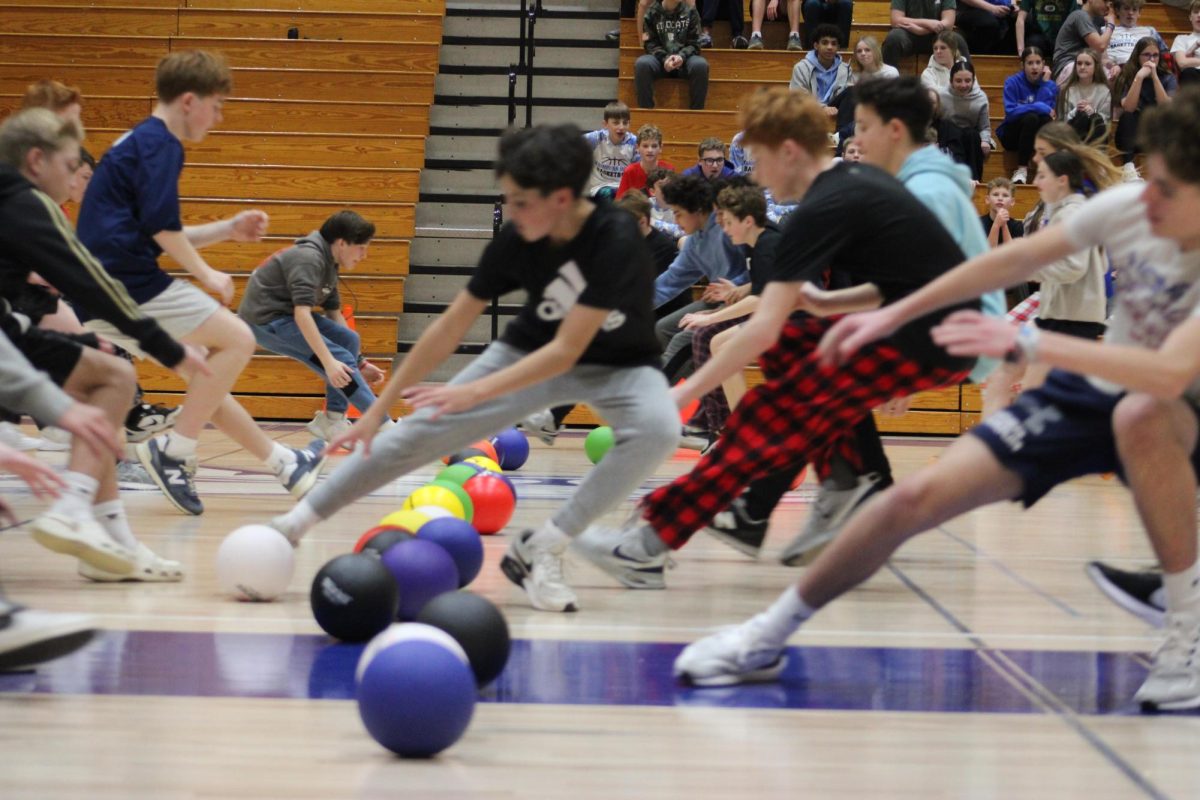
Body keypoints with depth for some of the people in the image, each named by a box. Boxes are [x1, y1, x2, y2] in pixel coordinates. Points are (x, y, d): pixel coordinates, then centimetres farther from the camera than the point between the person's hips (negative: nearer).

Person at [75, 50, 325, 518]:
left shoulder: (136, 142, 23)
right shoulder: (159, 143, -7)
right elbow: (160, 225, -18)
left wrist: (228, 230, 24)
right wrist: (206, 273, -7)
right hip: (130, 285, -10)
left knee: (206, 373, 18)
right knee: (237, 339, -5)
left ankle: (282, 463, 25)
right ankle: (174, 453, -7)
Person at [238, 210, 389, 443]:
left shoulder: (329, 264, 9)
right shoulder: (308, 258, -21)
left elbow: (334, 315, 17)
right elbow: (301, 313, -31)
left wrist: (360, 363, 14)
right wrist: (329, 362, -36)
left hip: (285, 314, 10)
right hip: (264, 319, -10)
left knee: (348, 339, 6)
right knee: (341, 360, -18)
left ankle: (333, 420, 5)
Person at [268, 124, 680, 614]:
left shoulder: (615, 240, -33)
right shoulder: (515, 240, -19)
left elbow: (567, 350, -34)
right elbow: (450, 329, -11)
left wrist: (475, 393, -39)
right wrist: (378, 410, -10)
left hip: (618, 364, -3)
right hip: (532, 351, 3)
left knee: (658, 429, -35)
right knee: (422, 431, -8)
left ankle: (538, 550, -25)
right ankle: (295, 524, 6)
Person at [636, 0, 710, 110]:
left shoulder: (690, 12, 3)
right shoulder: (652, 13, 1)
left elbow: (694, 43, 2)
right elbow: (651, 43, -1)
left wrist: (682, 56, -20)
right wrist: (665, 58, -20)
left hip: (684, 59, 0)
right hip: (660, 58, 0)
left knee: (701, 65, -32)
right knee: (642, 64, -32)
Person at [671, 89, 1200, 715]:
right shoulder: (1127, 207, -12)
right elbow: (1014, 260, 1)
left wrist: (1029, 343, -47)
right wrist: (893, 316, 4)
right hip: (1084, 396, 4)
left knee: (1141, 413, -42)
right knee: (918, 496, -11)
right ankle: (769, 637, 5)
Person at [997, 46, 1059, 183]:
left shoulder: (1050, 86, 0)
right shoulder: (1012, 82, -8)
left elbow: (1049, 109, -17)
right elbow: (1010, 112, -19)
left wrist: (1045, 82, -14)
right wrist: (1039, 107, -24)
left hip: (1037, 137, 2)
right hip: (1012, 135, -2)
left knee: (1046, 119, -31)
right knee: (1031, 117, -33)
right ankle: (1021, 169, -28)